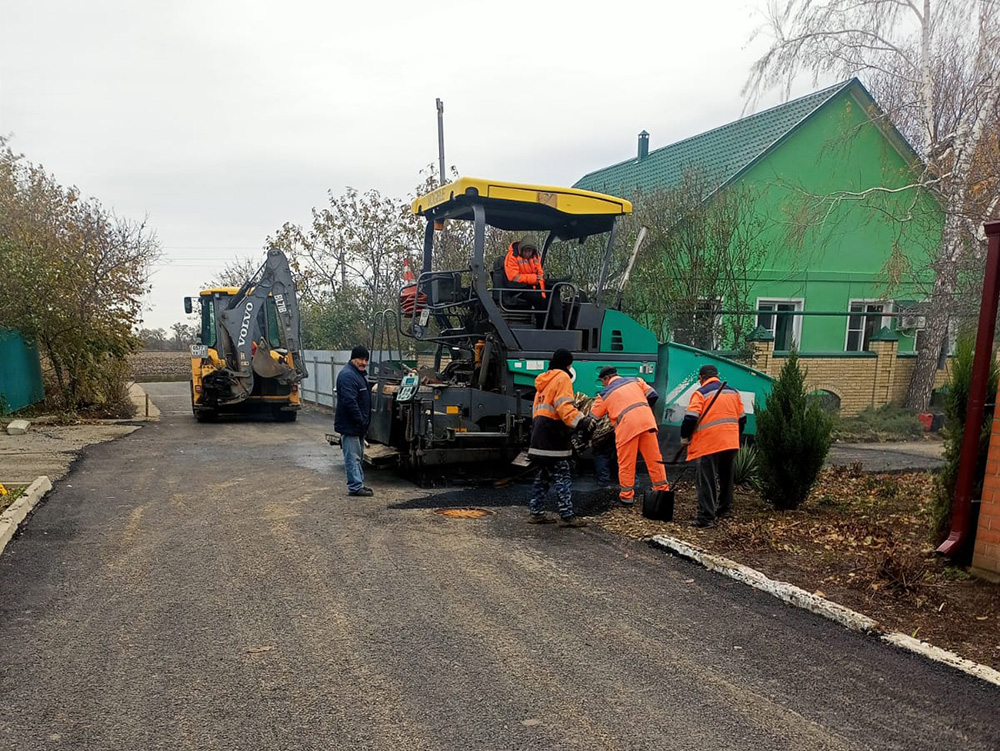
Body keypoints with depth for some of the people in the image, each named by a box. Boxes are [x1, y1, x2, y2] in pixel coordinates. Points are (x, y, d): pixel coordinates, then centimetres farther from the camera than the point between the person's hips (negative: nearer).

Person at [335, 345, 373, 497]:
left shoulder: (359, 374, 17)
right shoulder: (347, 375, -18)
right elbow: (349, 401, -26)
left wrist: (364, 421, 20)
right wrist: (360, 421, -23)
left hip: (359, 425, 11)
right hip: (349, 425, -11)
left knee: (358, 456, 17)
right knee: (352, 457, -5)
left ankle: (359, 483, 26)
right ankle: (355, 487, -1)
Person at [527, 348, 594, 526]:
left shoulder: (544, 380, 21)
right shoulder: (562, 378, -6)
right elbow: (564, 406, -20)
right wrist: (580, 421, -27)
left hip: (539, 435, 9)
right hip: (553, 437, -9)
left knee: (543, 476, 14)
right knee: (562, 477, -6)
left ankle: (535, 512, 16)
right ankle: (567, 516, -4)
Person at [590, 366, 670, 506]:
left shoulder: (605, 394, 13)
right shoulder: (635, 381, 20)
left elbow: (593, 418, 17)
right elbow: (652, 396, 14)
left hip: (627, 426, -3)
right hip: (647, 422, 3)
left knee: (626, 463, 7)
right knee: (654, 458, 11)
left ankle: (626, 495, 14)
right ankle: (662, 489, 18)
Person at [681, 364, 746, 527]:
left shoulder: (700, 393, -6)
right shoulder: (734, 392, 12)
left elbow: (690, 418, -14)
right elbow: (742, 419, 17)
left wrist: (684, 437, 1)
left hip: (709, 445, -6)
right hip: (731, 444, 6)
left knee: (706, 481, -5)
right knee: (726, 478, 21)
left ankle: (706, 517, -9)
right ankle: (725, 509, 31)